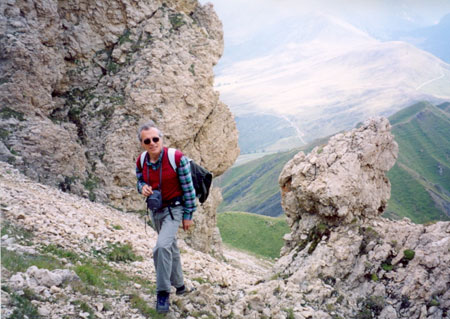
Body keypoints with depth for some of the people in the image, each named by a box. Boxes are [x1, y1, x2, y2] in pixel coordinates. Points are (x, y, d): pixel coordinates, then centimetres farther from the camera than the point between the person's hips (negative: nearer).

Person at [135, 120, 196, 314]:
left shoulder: (177, 158, -21)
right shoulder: (141, 162, -6)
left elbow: (188, 188, -14)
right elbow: (140, 181, 13)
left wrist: (188, 215, -11)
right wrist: (143, 188, -13)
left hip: (174, 209, -6)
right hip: (155, 210, 6)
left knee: (162, 246, -25)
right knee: (170, 248, 21)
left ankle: (163, 292, -13)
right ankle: (179, 285, 40)